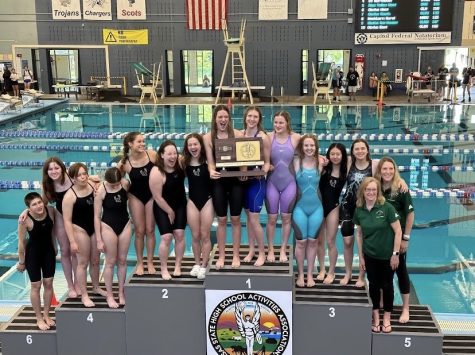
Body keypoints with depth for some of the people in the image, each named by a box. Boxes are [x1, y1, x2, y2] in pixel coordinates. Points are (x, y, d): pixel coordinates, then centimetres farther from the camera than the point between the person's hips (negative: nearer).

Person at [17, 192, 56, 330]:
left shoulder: (51, 211, -16)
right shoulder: (25, 219, -26)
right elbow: (21, 242, -15)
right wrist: (21, 262, -6)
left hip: (48, 251, 4)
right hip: (33, 253, -4)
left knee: (48, 284, 12)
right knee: (36, 286, 7)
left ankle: (46, 315, 29)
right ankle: (39, 318, 22)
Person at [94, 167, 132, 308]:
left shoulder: (125, 183, -11)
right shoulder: (100, 190, -18)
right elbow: (97, 217, -13)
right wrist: (99, 240, -13)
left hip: (125, 224, 3)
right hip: (108, 227, -3)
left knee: (122, 261, 11)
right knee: (111, 262, 5)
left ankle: (121, 293, 24)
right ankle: (109, 295, 18)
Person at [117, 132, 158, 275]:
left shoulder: (151, 154, -17)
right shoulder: (125, 163, -19)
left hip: (152, 195, 1)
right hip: (136, 197, -1)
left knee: (150, 230, 9)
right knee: (139, 231, 7)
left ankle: (150, 262, 23)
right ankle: (140, 263, 23)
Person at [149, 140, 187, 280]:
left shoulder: (179, 163, -11)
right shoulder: (157, 172, -25)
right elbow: (157, 197, -20)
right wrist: (170, 212, -11)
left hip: (180, 205, 5)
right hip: (163, 208, -4)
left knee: (179, 234, 0)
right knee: (166, 237, -10)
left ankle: (178, 266, 11)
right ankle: (163, 269, 4)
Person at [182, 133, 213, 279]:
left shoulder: (207, 161, -10)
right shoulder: (184, 161, -3)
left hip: (207, 200, -2)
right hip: (192, 201, 2)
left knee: (205, 235, 5)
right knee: (195, 235, 10)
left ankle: (204, 265, 18)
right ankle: (197, 264, 26)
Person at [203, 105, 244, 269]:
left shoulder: (238, 134, -5)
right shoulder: (208, 137, -3)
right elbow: (210, 161, -5)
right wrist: (211, 172, -26)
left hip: (236, 180, 0)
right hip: (219, 182, 0)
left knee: (235, 219, 9)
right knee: (222, 220, 8)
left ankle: (236, 256, 22)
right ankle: (221, 256, 22)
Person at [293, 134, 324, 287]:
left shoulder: (320, 163, -1)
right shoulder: (296, 162, -8)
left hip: (316, 208, 2)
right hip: (300, 207, -2)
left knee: (312, 241, 10)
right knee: (301, 242, 3)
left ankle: (310, 274, 22)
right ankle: (300, 274, 18)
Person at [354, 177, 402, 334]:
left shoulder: (386, 207, -19)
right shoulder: (359, 210, -6)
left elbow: (398, 231, -14)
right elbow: (359, 233, 3)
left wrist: (395, 253, -14)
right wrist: (361, 256, 4)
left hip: (387, 255, -3)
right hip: (370, 255, 3)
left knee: (386, 285, 12)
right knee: (374, 285, 14)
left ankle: (387, 317, 29)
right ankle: (375, 316, 30)